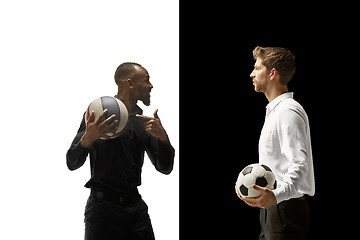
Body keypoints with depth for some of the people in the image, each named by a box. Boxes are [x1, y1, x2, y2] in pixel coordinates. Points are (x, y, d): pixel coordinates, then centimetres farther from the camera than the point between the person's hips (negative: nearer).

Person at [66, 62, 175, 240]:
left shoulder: (143, 121, 12)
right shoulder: (98, 113, -5)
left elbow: (165, 168, 10)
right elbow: (72, 163, -10)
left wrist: (162, 137, -8)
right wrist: (88, 138, -31)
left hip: (137, 206, 5)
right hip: (104, 207, -5)